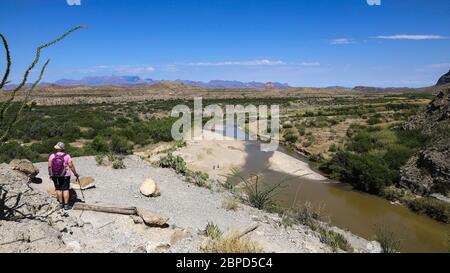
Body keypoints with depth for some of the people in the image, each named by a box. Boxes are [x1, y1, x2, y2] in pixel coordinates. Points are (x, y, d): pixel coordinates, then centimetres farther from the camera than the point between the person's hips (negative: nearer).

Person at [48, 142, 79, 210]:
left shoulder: (52, 156, -4)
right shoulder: (67, 156, -9)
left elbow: (49, 166, -3)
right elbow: (71, 166, -11)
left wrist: (50, 174, 11)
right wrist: (75, 173, -2)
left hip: (55, 176, 2)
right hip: (65, 176, -2)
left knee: (58, 189, 13)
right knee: (65, 189, 1)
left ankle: (61, 204, 20)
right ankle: (66, 205, 2)